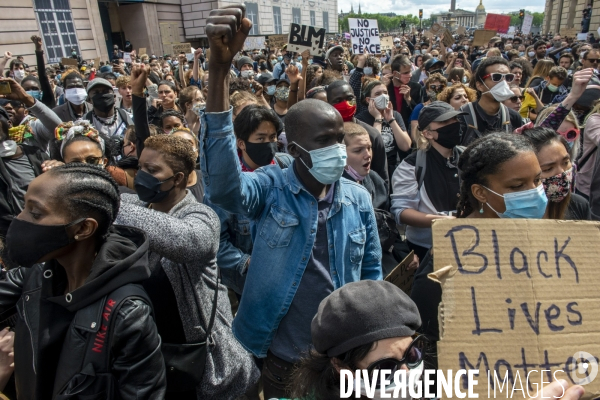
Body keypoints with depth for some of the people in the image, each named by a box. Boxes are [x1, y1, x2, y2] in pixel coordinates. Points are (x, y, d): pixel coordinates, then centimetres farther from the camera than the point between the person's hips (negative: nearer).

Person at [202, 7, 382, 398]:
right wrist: (220, 67, -45)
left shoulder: (358, 198, -6)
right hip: (282, 355, -2)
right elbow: (223, 187, -37)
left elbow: (371, 271, 4)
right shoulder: (272, 188, -15)